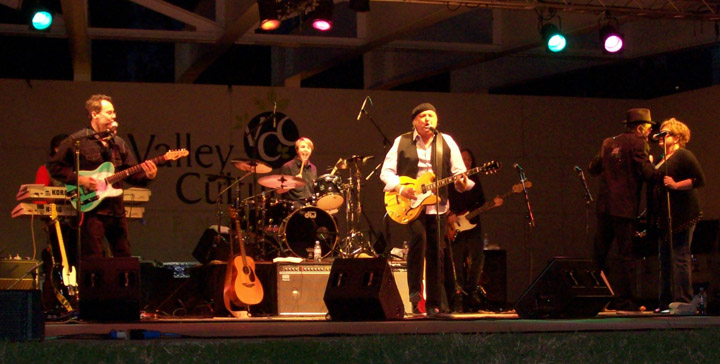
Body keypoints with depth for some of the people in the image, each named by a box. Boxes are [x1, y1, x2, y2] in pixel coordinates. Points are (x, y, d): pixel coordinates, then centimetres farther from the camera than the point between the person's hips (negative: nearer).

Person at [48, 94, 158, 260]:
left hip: (116, 209, 6)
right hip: (91, 209, -6)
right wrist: (79, 179, -15)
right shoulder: (77, 141, -4)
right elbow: (54, 166, -4)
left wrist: (147, 176, -8)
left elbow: (132, 174, 13)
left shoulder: (118, 143, 14)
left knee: (124, 256, 9)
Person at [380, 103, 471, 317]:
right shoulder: (402, 142, 5)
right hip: (409, 205, -2)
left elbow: (459, 171, 4)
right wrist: (400, 188, -14)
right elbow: (386, 171, 3)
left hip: (437, 205, 2)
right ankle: (415, 291, -15)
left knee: (435, 251, 2)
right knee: (418, 236, -26)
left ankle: (434, 304, 10)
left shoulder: (447, 142, 8)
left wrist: (462, 183, -19)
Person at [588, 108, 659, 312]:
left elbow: (593, 168, 20)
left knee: (599, 253, 11)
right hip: (625, 207, -6)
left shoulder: (608, 143, 14)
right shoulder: (638, 143, -5)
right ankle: (622, 300, -4)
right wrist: (650, 163, 7)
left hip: (604, 205, 6)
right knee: (626, 255, -2)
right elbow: (648, 174, -13)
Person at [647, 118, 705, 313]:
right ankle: (666, 302, 14)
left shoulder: (684, 156, -6)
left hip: (681, 216, -10)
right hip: (664, 216, 10)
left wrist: (676, 185, -21)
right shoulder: (662, 160, 21)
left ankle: (683, 302, -10)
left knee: (679, 258, -10)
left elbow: (700, 180, -14)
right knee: (665, 259, 10)